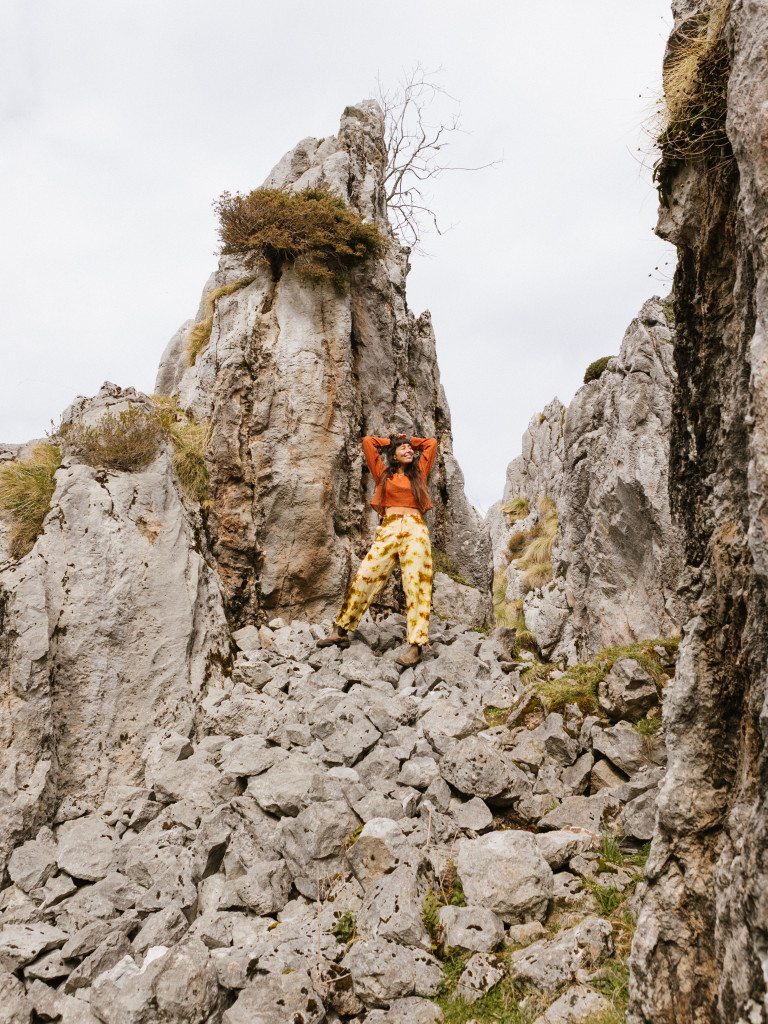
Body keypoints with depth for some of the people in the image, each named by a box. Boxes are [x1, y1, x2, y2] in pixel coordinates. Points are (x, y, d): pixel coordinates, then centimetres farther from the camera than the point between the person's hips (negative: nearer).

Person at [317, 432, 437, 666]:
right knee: (364, 577, -6)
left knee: (415, 583, -10)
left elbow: (431, 443, 29)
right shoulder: (383, 474, 19)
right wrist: (391, 441, 30)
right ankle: (340, 630, 5)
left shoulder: (418, 473, 21)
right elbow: (368, 442, 20)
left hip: (414, 530, 0)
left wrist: (410, 441, 33)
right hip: (388, 530, 0)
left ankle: (416, 645, -13)